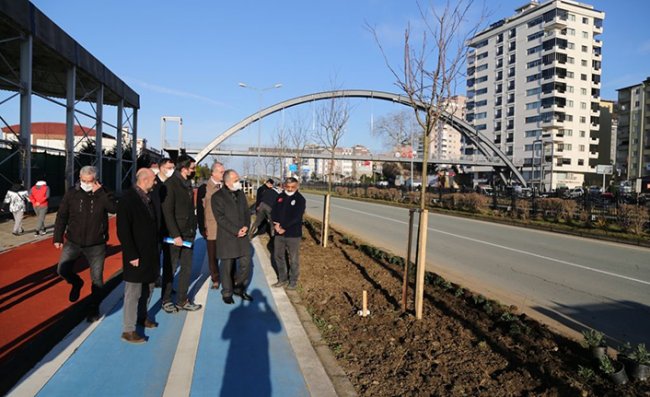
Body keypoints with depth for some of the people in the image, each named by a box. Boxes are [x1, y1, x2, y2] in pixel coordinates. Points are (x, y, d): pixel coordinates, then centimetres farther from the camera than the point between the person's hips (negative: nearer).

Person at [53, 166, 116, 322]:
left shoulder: (102, 193, -5)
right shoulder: (72, 193, -4)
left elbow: (113, 208, -22)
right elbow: (61, 216, 2)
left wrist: (99, 191, -25)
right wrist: (58, 237, 1)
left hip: (96, 244, -1)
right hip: (73, 242, 1)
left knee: (97, 278, 6)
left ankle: (94, 308, 23)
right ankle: (76, 283, 26)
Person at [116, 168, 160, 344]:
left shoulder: (148, 197, 7)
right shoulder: (128, 199, -17)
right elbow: (123, 231, -18)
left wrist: (156, 247, 10)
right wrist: (132, 255, -19)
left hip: (151, 253, 8)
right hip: (137, 256, -8)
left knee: (148, 289, 20)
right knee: (133, 293, 2)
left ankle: (142, 317, 38)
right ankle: (128, 330, 13)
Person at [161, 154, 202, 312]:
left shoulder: (187, 183, 11)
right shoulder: (170, 184, -12)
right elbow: (167, 212, -17)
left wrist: (193, 229, 7)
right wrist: (175, 235, -19)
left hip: (188, 234, 7)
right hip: (174, 235, -7)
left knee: (187, 268, 11)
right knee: (170, 269, 7)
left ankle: (182, 300, 23)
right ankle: (166, 301, 22)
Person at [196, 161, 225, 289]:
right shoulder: (204, 188, -2)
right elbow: (200, 209, -1)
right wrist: (202, 228, -5)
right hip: (212, 229, -1)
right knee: (213, 256, 8)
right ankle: (215, 280, 22)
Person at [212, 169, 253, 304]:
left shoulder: (241, 194, 11)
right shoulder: (218, 197, -8)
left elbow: (246, 212, 13)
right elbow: (220, 218, -14)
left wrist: (246, 226, -6)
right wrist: (236, 231, -17)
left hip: (242, 236, 5)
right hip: (227, 238, -5)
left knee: (246, 264, 6)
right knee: (227, 267, 4)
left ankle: (239, 288, 25)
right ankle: (227, 293, 20)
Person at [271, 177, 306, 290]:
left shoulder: (300, 199, -8)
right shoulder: (280, 197, 8)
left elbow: (297, 217, -16)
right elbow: (274, 212, 7)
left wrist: (284, 227, -19)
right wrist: (276, 224, -11)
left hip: (293, 234, -5)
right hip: (279, 233, 6)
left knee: (293, 259, 3)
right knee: (278, 256, 14)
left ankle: (293, 281, 18)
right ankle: (282, 279, 29)